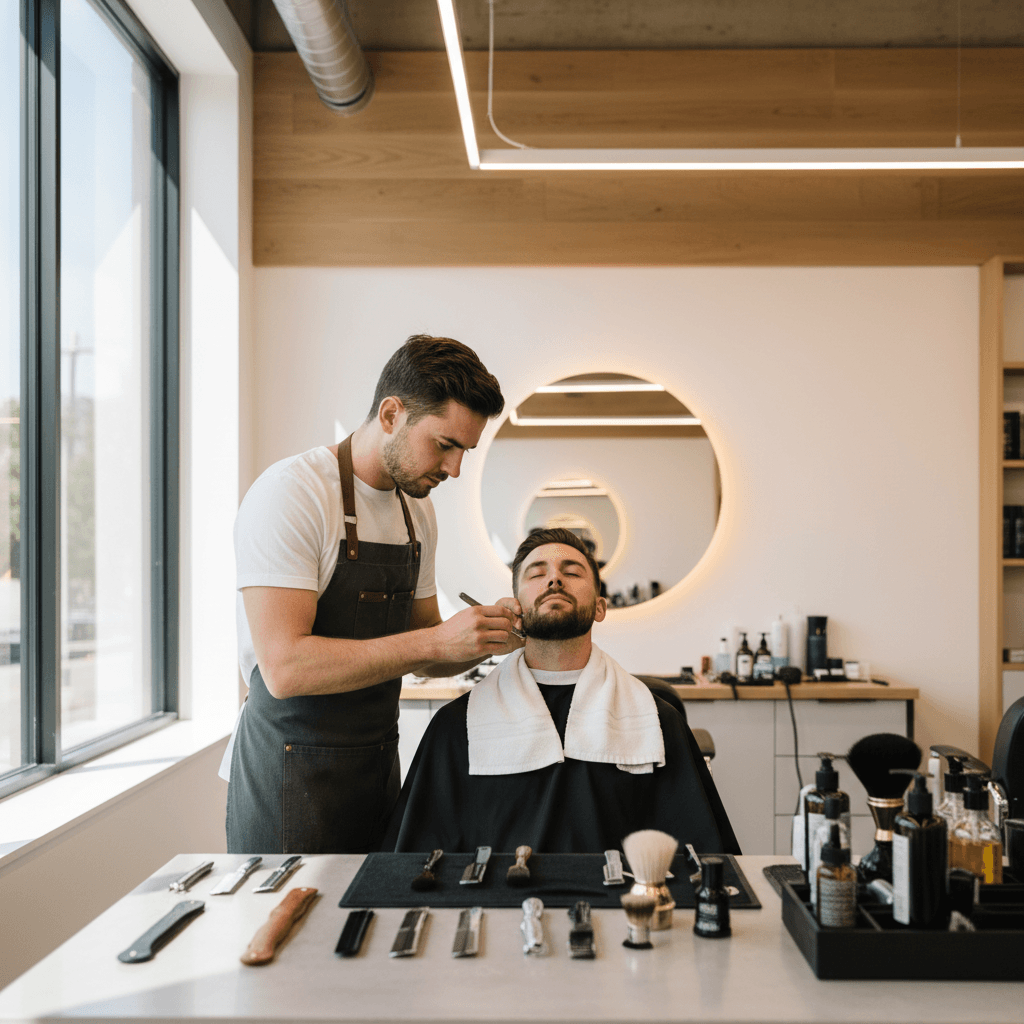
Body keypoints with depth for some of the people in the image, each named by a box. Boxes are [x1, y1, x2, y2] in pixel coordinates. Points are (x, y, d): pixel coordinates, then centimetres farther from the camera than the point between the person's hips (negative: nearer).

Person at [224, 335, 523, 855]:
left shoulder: (416, 510, 9)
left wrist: (485, 638, -4)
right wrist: (437, 640, -25)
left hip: (378, 771, 7)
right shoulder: (290, 493, -17)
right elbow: (285, 667, -25)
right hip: (292, 780, -7)